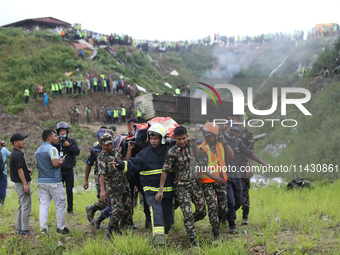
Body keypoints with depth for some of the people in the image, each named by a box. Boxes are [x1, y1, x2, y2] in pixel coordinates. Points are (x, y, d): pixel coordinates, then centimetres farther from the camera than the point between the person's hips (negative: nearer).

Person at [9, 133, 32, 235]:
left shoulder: (14, 153, 14)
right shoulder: (17, 154, -17)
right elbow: (19, 170, -22)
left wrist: (27, 169, 7)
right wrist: (25, 184, -24)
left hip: (19, 183, 10)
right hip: (21, 183, -10)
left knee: (22, 206, 16)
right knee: (26, 206, -6)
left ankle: (18, 228, 19)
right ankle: (24, 229, -5)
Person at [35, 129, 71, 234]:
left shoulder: (38, 151, 14)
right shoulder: (52, 149, -14)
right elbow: (55, 164, -24)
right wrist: (62, 161, -6)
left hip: (41, 182, 7)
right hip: (54, 182, -7)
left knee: (43, 205, 6)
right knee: (60, 205, 5)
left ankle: (43, 228, 2)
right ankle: (61, 228, 11)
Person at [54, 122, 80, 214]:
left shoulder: (72, 141, 4)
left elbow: (77, 152, -7)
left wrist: (69, 145, -16)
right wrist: (55, 143, -19)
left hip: (69, 171, 0)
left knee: (69, 191, 4)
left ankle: (70, 209, 14)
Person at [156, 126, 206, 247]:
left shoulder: (192, 144, 1)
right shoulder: (172, 152, -13)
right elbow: (165, 171, -12)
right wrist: (160, 190, -15)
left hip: (194, 182, 5)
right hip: (181, 186, -5)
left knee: (202, 212, 7)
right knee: (188, 214, -9)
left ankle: (189, 223, 38)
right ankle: (194, 243, -1)